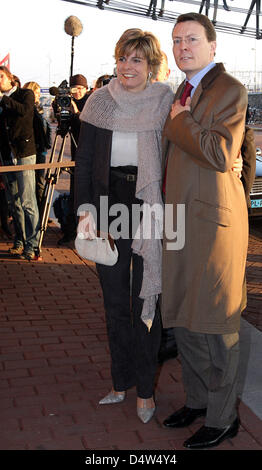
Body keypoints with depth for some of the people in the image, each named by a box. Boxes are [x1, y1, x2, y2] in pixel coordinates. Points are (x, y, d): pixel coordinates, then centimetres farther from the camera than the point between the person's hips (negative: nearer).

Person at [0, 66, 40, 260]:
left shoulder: (25, 94, 4)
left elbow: (24, 110, -18)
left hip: (24, 153, -5)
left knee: (27, 201, -10)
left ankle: (32, 246, -7)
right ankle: (20, 242, 18)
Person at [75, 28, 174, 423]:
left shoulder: (165, 103, -4)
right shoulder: (101, 102, 3)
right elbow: (84, 161, 5)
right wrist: (85, 210, -5)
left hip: (150, 210, -3)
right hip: (109, 207, 3)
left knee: (146, 301, 3)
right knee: (114, 301, 12)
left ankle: (145, 390, 19)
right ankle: (121, 382, 28)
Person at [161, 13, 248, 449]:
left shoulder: (230, 89, -9)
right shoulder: (184, 92, 17)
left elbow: (219, 154, -22)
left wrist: (178, 121, -12)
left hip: (213, 220, -9)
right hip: (182, 219, 9)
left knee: (214, 325, 1)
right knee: (183, 318, 16)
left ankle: (222, 417, 18)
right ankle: (197, 400, 33)